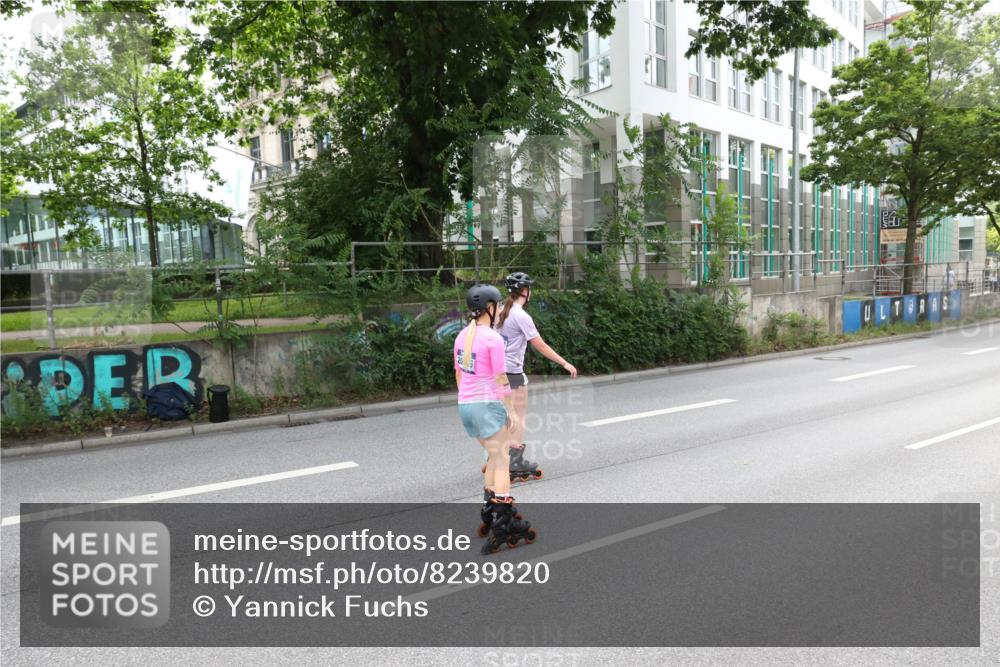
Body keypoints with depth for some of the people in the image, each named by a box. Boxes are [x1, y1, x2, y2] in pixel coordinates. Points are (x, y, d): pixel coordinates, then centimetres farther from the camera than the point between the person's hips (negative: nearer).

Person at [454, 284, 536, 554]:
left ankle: (489, 513, 25)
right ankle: (503, 524, 1)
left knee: (494, 455, 20)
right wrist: (511, 411, -4)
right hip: (487, 405, -7)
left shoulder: (463, 336, 8)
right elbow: (501, 381, -13)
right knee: (501, 460, 1)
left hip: (465, 404, 8)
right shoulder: (493, 339, -14)